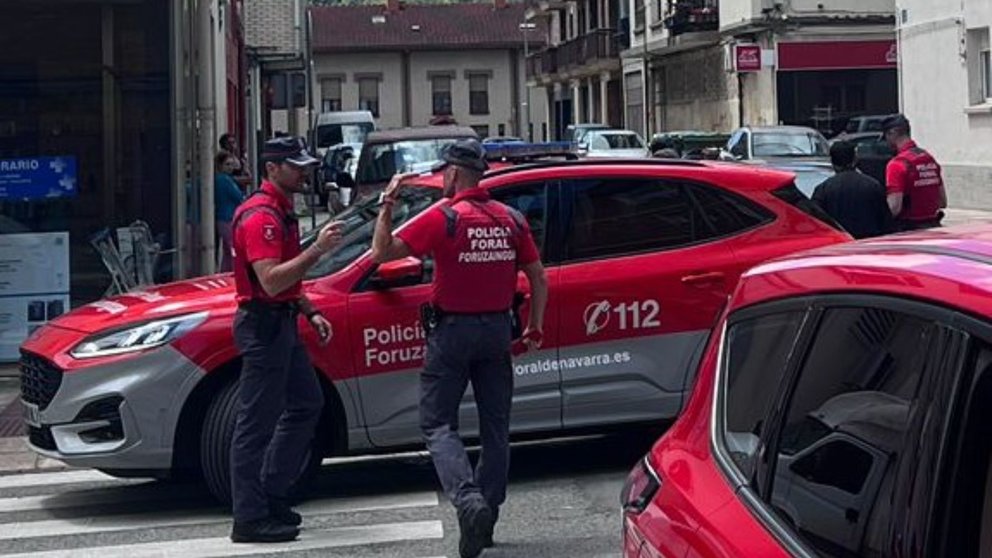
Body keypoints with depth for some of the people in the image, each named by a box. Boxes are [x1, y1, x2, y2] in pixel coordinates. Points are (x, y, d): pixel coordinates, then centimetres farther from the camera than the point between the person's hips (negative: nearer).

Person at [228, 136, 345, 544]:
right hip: (262, 325, -11)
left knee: (307, 404, 17)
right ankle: (250, 520, -2)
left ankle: (272, 496, 23)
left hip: (281, 324, 11)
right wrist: (318, 249, -29)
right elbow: (270, 281, -28)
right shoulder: (261, 216, -17)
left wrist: (310, 312, 16)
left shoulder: (281, 211, 16)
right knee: (256, 423, -6)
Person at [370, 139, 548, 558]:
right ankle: (487, 515, 18)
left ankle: (469, 501, -20)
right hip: (497, 329, 5)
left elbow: (382, 252, -12)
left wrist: (388, 204, -1)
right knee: (495, 425, 13)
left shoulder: (443, 219, -12)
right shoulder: (510, 219, 5)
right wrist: (535, 328, 14)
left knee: (438, 424, 1)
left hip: (453, 330, -5)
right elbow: (538, 278, 7)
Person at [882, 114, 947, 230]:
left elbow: (894, 208, -22)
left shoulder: (897, 164, -15)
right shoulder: (930, 159, 10)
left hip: (909, 229, -8)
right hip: (934, 226, 8)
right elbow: (943, 202, 14)